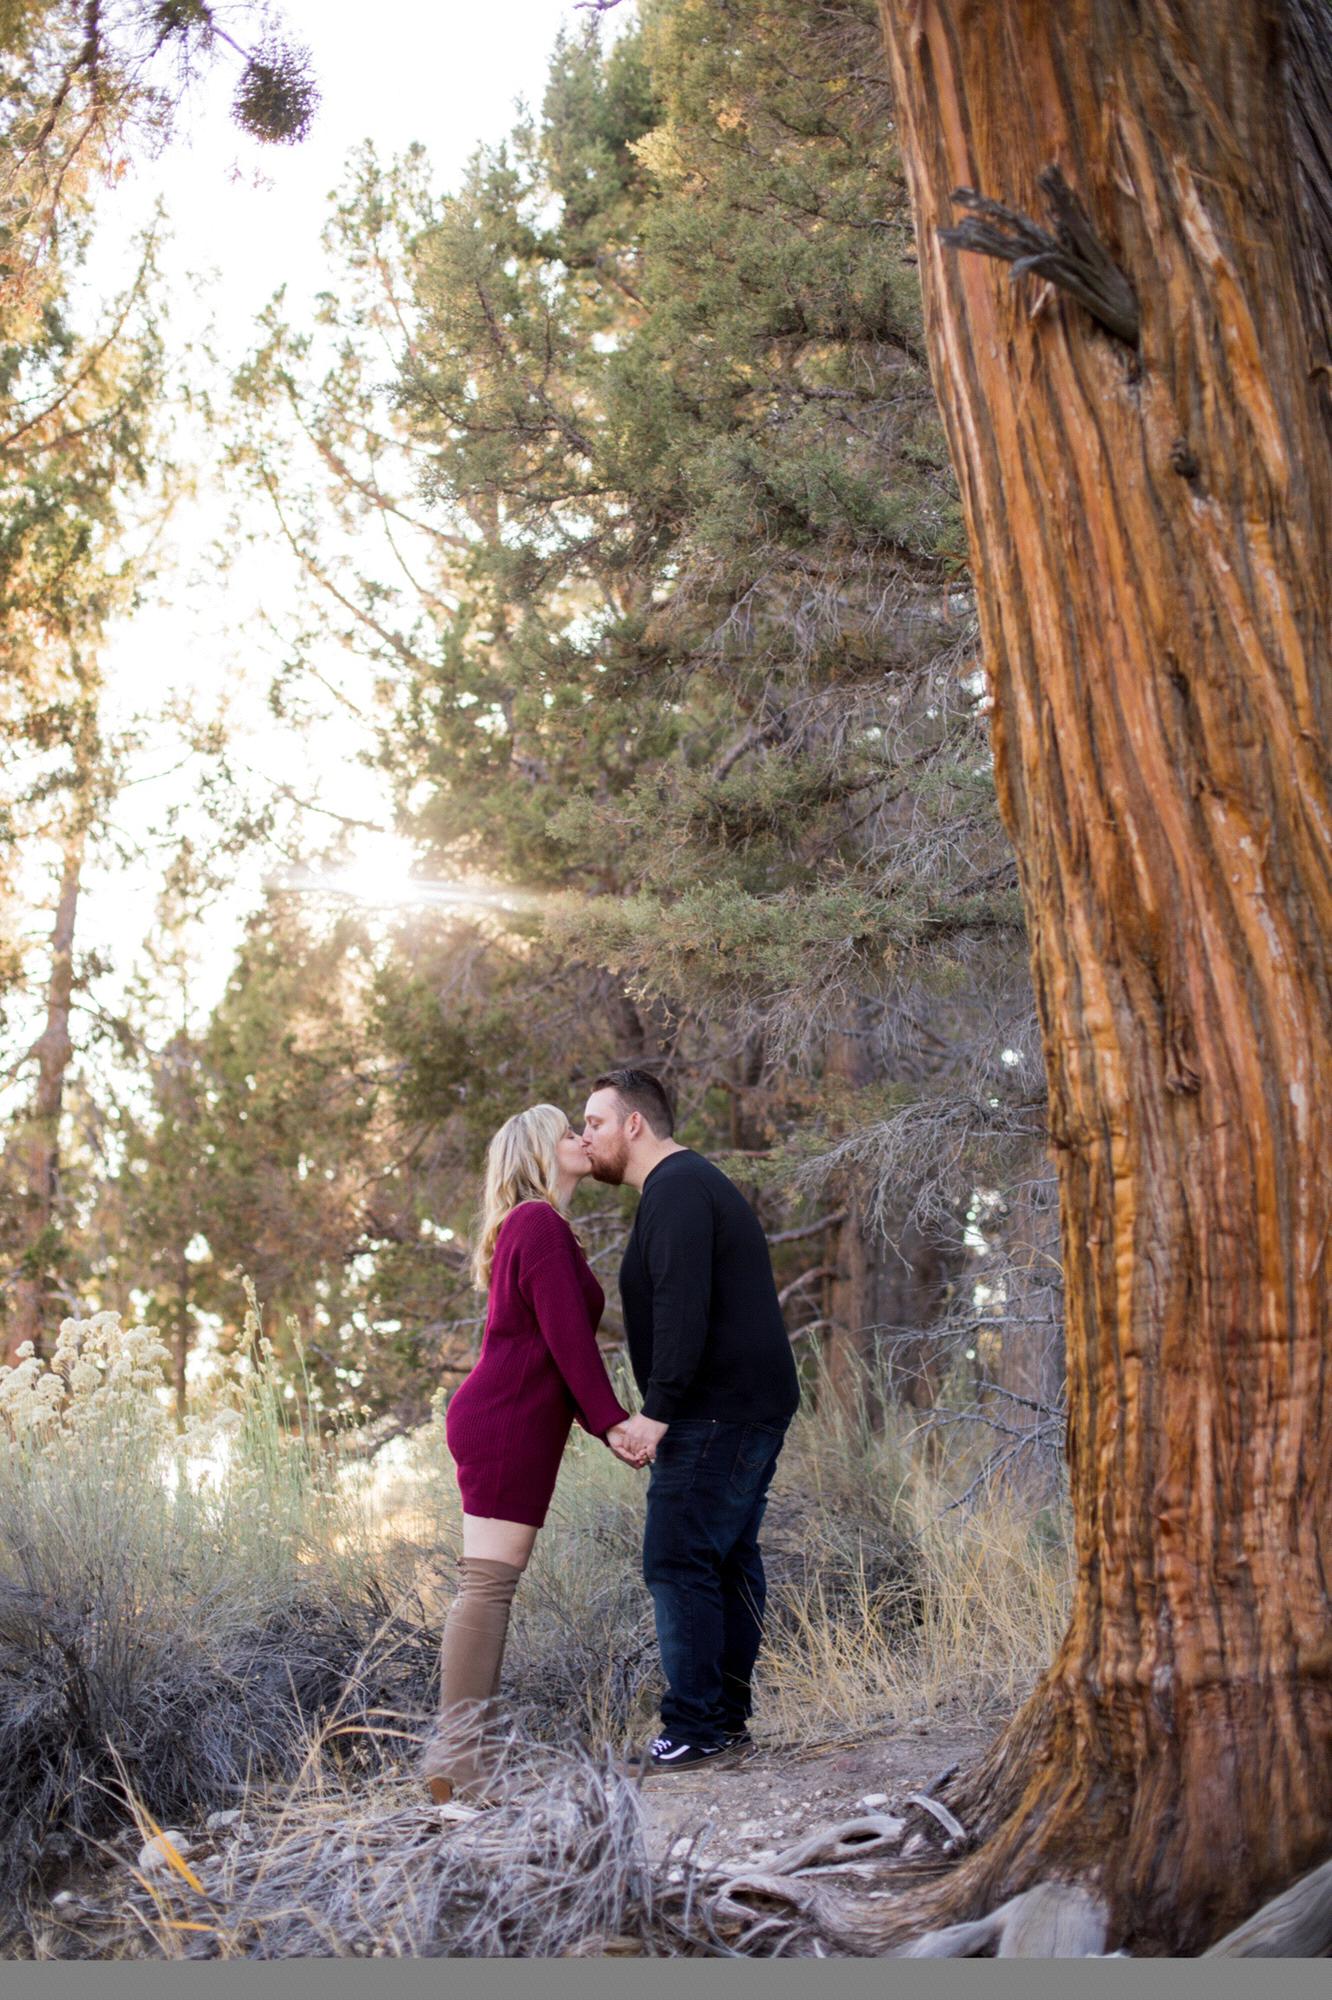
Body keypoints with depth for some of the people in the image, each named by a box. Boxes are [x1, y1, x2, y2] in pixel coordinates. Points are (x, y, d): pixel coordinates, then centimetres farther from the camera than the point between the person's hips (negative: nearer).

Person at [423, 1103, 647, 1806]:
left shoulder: (530, 1227, 22)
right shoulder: (540, 1223, -10)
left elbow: (553, 1346, 20)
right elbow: (567, 1338, -14)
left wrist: (609, 1428, 16)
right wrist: (613, 1421, -9)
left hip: (504, 1425, 10)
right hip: (506, 1425, -10)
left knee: (488, 1586, 9)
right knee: (488, 1583, -11)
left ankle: (458, 1753, 12)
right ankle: (459, 1762, -10)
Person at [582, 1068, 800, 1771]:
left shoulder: (676, 1189, -12)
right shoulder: (692, 1184, 22)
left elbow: (682, 1309, -23)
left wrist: (657, 1410, -23)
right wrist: (663, 1410, 21)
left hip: (719, 1413, -11)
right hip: (753, 1404, 11)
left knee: (677, 1561, -9)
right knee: (727, 1560, 12)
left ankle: (694, 1726, -7)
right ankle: (728, 1715, 18)